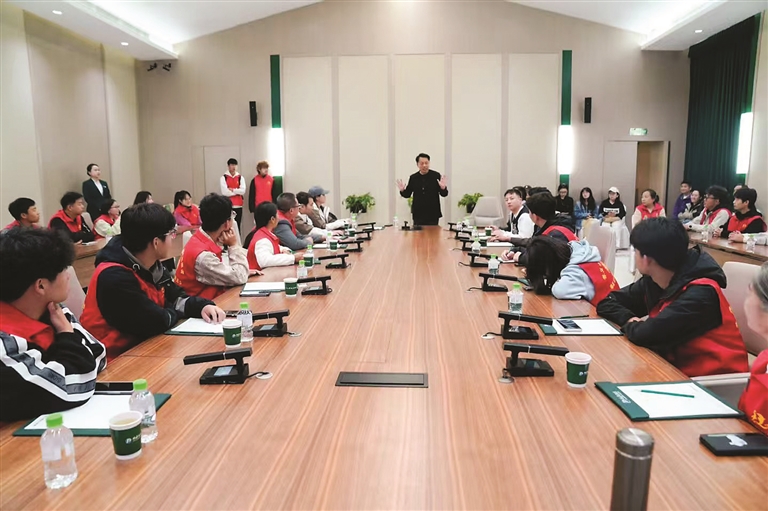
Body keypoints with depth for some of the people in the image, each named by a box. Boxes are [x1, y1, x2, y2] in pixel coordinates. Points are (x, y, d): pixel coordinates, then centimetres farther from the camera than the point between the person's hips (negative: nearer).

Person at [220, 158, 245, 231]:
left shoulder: (240, 178, 8)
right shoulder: (223, 178, 1)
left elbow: (243, 191, -4)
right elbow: (224, 192, -11)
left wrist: (232, 190, -10)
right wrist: (237, 191, -5)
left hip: (238, 206, 2)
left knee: (237, 226, 6)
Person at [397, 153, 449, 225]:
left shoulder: (436, 176, -2)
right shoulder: (413, 178, 5)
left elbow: (444, 194, 0)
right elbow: (407, 194, 11)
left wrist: (443, 188, -21)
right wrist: (402, 190, -9)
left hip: (433, 215, -2)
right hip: (418, 215, 2)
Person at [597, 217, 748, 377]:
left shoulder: (700, 293, -24)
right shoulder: (653, 282, -2)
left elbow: (644, 335, -30)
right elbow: (607, 303, 4)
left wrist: (631, 325, -9)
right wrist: (630, 318, -14)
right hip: (678, 367, 6)